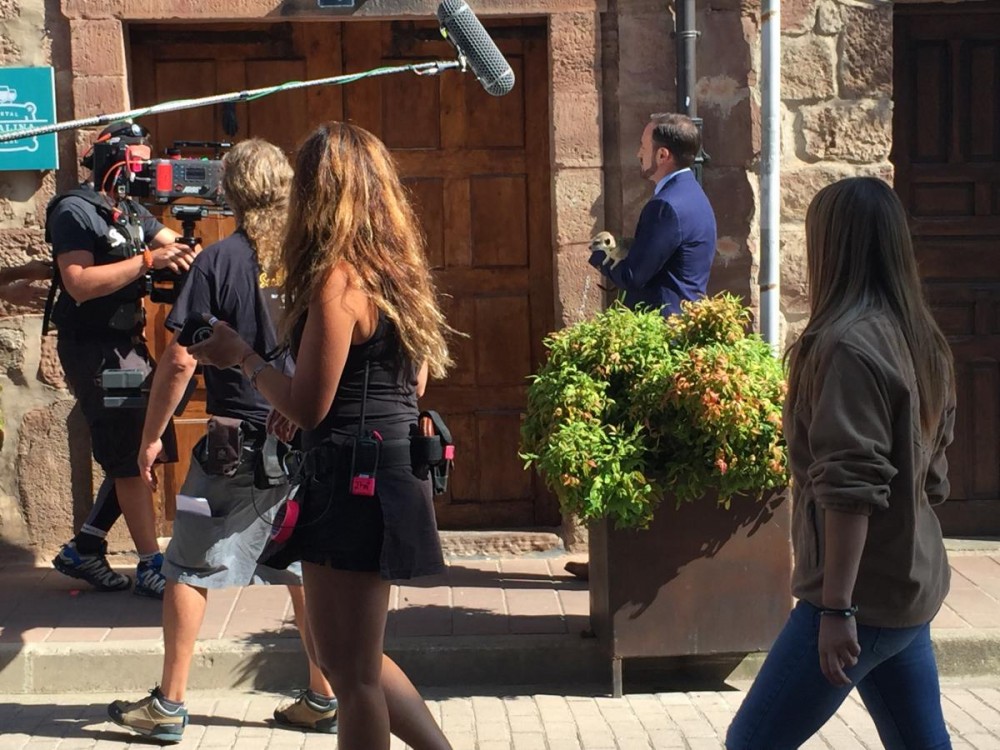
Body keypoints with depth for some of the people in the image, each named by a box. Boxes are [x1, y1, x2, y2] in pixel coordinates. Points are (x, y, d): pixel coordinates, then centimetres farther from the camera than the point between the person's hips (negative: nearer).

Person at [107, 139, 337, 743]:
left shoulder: (220, 261, -11)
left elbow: (180, 360, -12)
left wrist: (152, 436, -2)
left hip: (241, 440, -4)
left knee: (190, 569, 8)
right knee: (306, 568, 13)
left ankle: (169, 705, 14)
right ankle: (323, 699, 18)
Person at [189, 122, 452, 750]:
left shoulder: (338, 278, -16)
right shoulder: (398, 268, 9)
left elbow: (308, 407, -17)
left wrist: (242, 356, -1)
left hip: (353, 481, -9)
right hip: (394, 466, 9)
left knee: (353, 672, 4)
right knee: (353, 660, 22)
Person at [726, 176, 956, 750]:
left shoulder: (849, 343, -17)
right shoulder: (923, 342, 9)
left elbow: (850, 488, -23)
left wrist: (836, 606, -22)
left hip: (864, 595, -9)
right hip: (914, 588, 9)